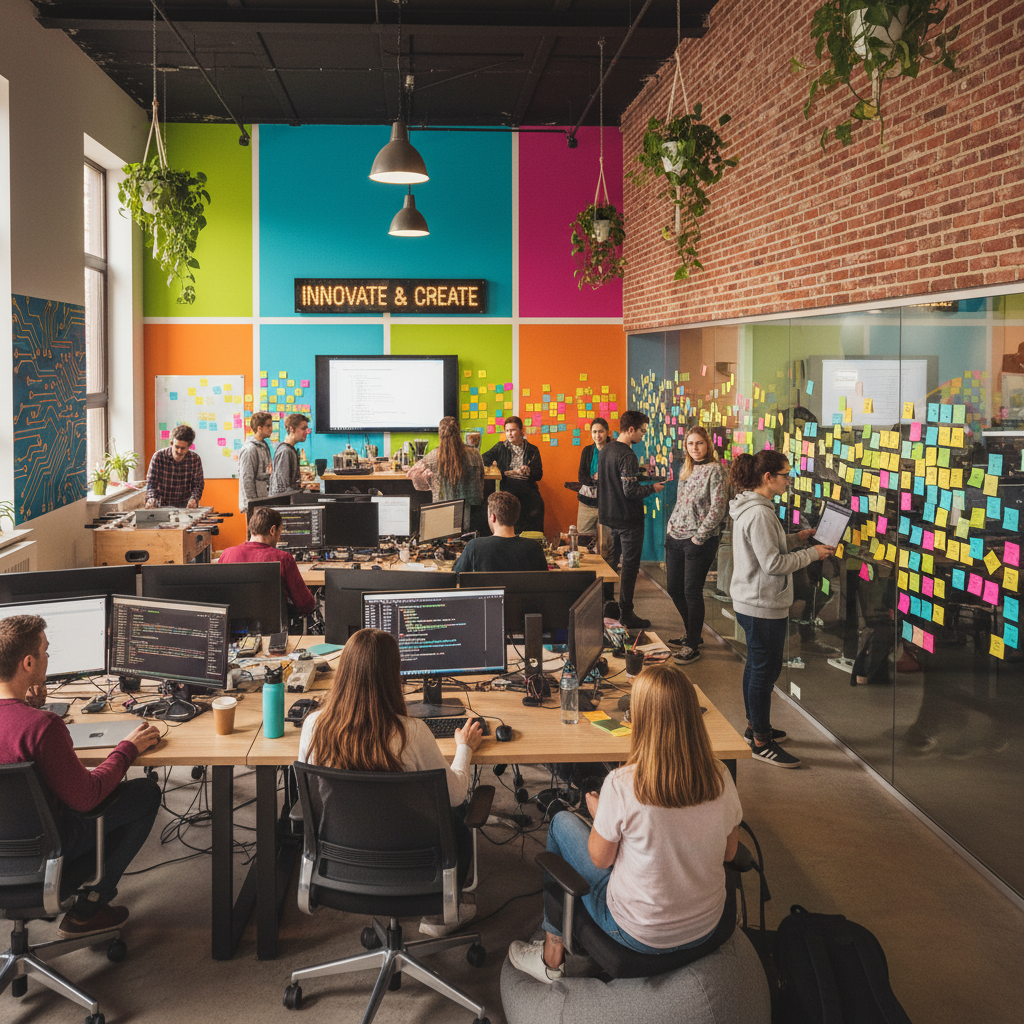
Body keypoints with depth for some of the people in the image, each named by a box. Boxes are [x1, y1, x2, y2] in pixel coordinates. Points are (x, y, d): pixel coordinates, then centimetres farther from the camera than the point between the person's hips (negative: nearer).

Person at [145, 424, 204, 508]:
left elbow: (198, 484, 1)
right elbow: (151, 482, -5)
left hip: (186, 507, 0)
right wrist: (151, 498, -26)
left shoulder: (195, 459, -2)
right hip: (162, 506, 0)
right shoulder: (158, 457, -6)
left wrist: (194, 499, -20)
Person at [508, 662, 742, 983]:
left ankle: (551, 954, 30)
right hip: (708, 926, 4)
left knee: (561, 823, 17)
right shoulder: (720, 778, -14)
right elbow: (729, 853, 2)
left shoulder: (621, 785, -26)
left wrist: (599, 813, 9)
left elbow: (600, 859, -11)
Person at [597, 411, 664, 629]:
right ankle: (626, 615, 3)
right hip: (628, 520, -9)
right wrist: (653, 488, -8)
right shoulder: (627, 456, -20)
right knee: (629, 567, -1)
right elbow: (630, 491, -23)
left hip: (609, 517, 9)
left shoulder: (605, 450, 8)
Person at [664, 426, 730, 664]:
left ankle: (693, 645, 8)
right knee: (674, 589, 12)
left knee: (692, 592, -4)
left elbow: (718, 508, -15)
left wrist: (699, 537, -15)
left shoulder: (715, 470, -10)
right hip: (675, 538, 8)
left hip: (699, 542, -8)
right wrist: (672, 528, 12)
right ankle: (692, 633, 30)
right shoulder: (686, 470, 13)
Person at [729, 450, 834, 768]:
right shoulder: (759, 513, -25)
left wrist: (796, 538, 10)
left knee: (757, 664, 22)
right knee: (766, 669, -1)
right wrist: (812, 553, -16)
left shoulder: (751, 507, 8)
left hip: (751, 602, 11)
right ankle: (761, 742, 8)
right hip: (764, 607, -11)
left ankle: (755, 725, 37)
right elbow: (773, 563, -25)